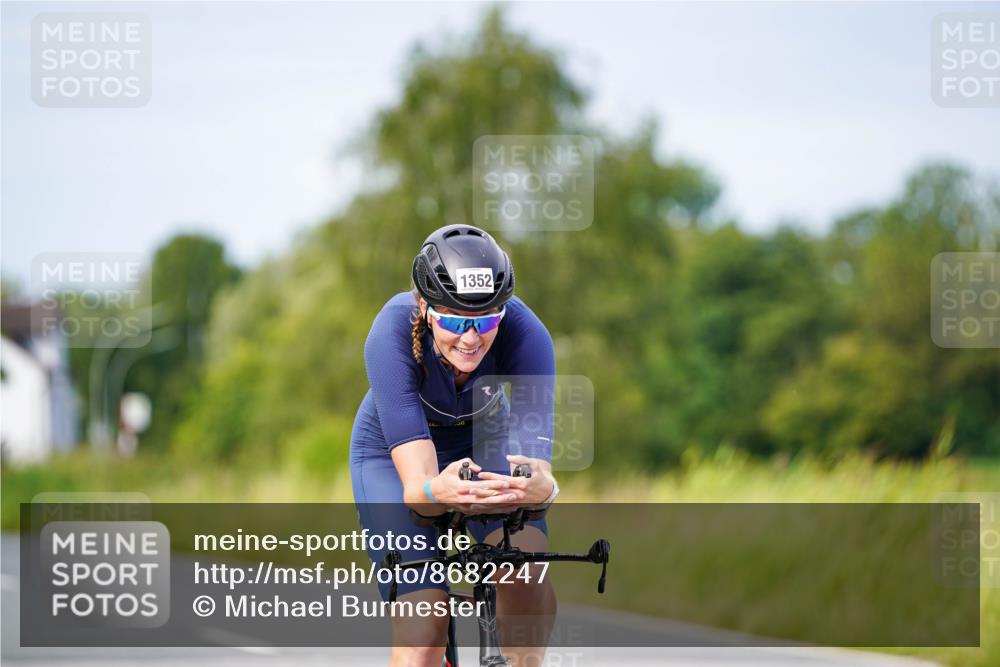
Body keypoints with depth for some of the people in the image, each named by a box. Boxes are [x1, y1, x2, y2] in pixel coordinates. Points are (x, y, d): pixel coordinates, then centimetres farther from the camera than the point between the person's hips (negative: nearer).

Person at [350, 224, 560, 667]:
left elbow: (536, 455, -40)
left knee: (529, 581, -27)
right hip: (393, 453, -1)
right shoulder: (393, 334, -36)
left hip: (486, 441, 2)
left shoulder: (523, 332, -32)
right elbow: (416, 482, -43)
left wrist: (539, 487, -64)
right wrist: (437, 492, -66)